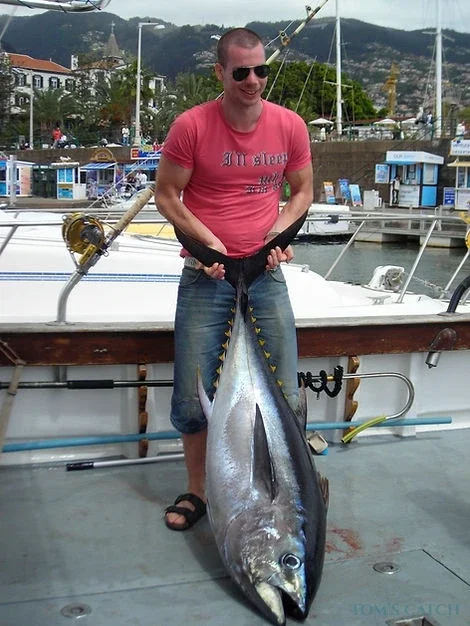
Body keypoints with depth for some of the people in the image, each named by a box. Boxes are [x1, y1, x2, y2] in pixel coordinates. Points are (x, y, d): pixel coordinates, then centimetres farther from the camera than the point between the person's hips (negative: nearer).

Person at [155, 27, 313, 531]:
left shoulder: (290, 126, 1)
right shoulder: (191, 126, -7)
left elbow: (302, 190, 13)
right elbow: (166, 195, -1)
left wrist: (280, 231, -6)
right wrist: (208, 242, -12)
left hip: (266, 276, 2)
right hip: (205, 278, -2)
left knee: (284, 395, 4)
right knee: (193, 395, 2)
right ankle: (197, 492, 22)